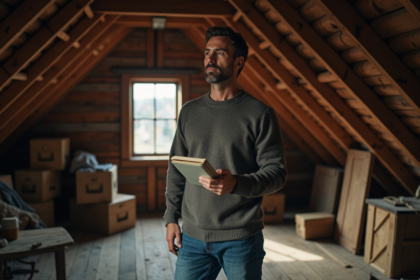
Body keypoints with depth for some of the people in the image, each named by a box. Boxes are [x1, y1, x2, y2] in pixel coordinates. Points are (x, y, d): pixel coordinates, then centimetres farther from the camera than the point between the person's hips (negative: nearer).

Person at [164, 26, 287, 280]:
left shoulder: (260, 113, -6)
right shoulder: (189, 111, 8)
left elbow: (277, 172, -8)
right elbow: (176, 170, 12)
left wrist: (237, 183, -26)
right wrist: (171, 218, 8)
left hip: (241, 239, -3)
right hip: (193, 236, 4)